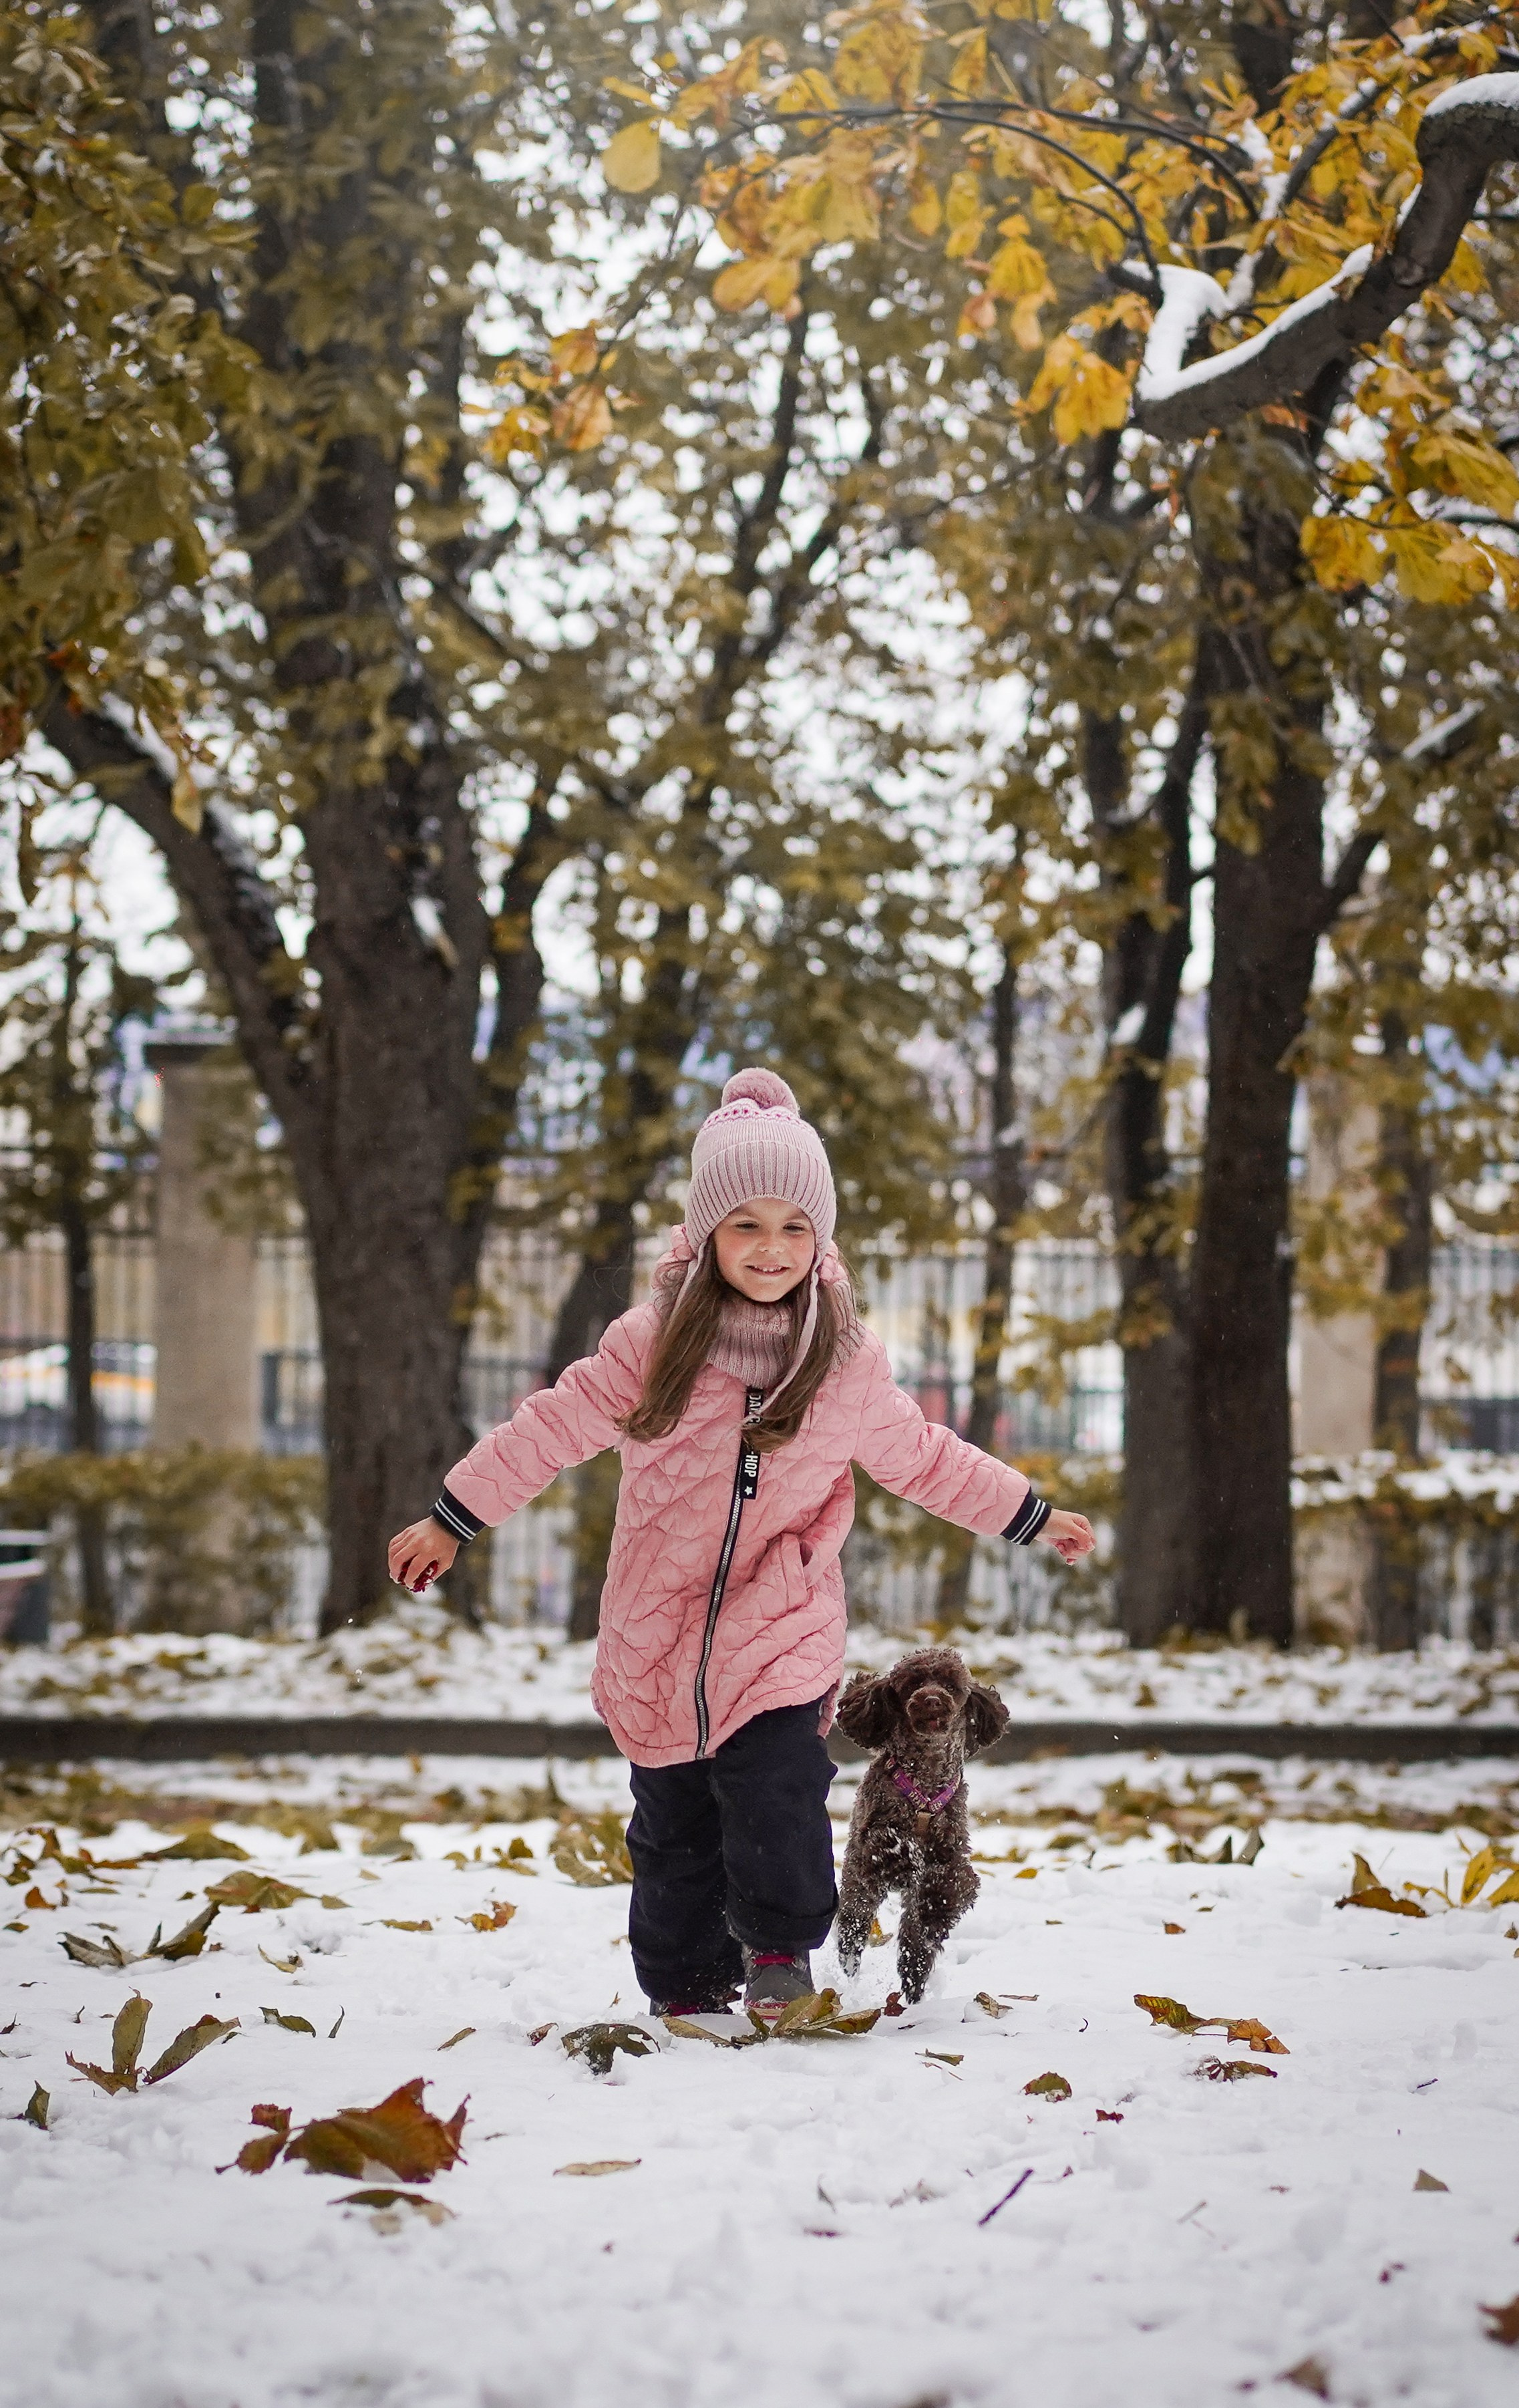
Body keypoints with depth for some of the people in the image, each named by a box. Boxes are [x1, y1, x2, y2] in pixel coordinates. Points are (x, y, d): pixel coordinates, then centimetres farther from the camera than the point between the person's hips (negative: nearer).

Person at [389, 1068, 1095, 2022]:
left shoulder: (848, 1365, 1)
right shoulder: (654, 1343, -4)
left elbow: (925, 1458, 15)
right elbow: (553, 1428, 1)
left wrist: (1035, 1517, 19)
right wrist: (451, 1521, 2)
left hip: (784, 1637, 0)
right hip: (657, 1637, 1)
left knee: (777, 1797, -17)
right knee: (675, 1833, 8)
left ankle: (781, 1946, 6)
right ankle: (685, 1994, 23)